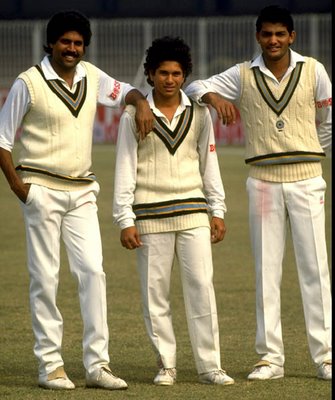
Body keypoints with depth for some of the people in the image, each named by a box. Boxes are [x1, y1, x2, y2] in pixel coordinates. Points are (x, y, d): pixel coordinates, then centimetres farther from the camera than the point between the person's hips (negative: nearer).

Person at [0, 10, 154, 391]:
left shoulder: (91, 76, 7)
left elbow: (123, 91, 24)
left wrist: (141, 103, 0)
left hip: (82, 191, 5)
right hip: (42, 191, -5)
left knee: (92, 271, -3)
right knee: (45, 277, -2)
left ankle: (97, 364, -1)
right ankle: (50, 365, 3)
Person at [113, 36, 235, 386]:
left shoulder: (198, 114, 7)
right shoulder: (134, 115, 0)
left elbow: (209, 163, 13)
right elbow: (125, 169, 0)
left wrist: (218, 211, 10)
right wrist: (125, 221, -5)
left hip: (193, 212, 1)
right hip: (150, 215, -1)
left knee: (201, 286, -5)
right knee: (154, 292, 1)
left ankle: (209, 366, -1)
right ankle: (166, 366, 11)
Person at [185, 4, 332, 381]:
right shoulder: (243, 75, 2)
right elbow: (194, 87, 2)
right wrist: (214, 97, -19)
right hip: (263, 181, 1)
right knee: (266, 269, 2)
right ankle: (270, 356, 6)